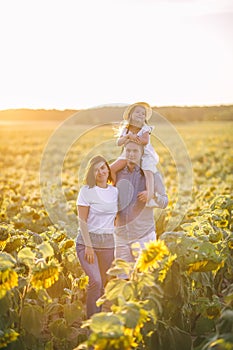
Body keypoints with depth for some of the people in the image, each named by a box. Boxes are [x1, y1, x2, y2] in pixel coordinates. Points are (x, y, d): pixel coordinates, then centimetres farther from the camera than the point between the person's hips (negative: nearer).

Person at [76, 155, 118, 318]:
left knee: (103, 284, 6)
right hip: (88, 240, -4)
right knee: (96, 281, -17)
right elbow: (82, 221, -8)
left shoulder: (115, 191, 8)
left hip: (108, 243, 4)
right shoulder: (87, 190, -5)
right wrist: (88, 246, -14)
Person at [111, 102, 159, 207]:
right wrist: (127, 136, -24)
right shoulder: (125, 129, 4)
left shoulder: (145, 129, -7)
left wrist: (132, 137, -23)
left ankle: (150, 199, -41)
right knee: (112, 169, -10)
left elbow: (145, 141, -24)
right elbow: (119, 142, -7)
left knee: (148, 173, -31)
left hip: (145, 155, -4)